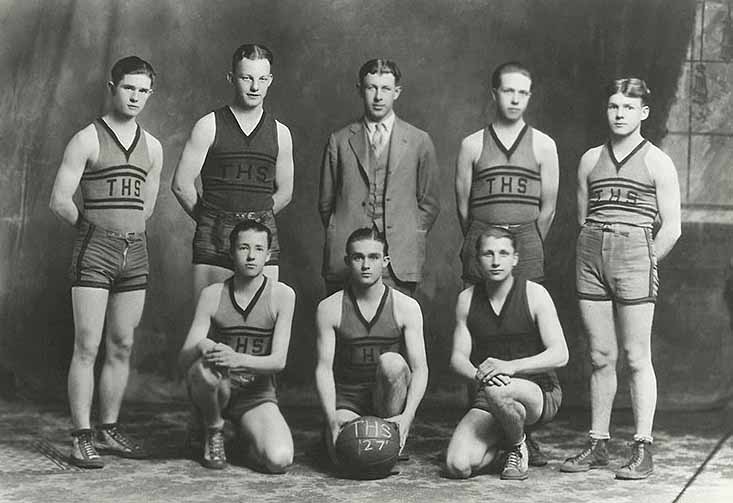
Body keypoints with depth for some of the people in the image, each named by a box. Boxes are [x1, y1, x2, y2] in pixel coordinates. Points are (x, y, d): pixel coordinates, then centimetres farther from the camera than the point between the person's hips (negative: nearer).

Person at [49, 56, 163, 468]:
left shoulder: (152, 147, 13)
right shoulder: (87, 140, -3)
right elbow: (60, 201, -5)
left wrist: (128, 232, 14)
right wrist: (94, 228, 4)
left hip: (136, 251, 5)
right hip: (94, 250, -5)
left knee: (122, 347, 8)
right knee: (87, 347, -7)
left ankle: (109, 430, 16)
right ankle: (83, 437, -4)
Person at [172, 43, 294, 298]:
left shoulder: (280, 133, 10)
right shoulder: (209, 126, 2)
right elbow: (181, 185, 2)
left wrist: (256, 219, 11)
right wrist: (210, 220, 7)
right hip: (214, 239, -2)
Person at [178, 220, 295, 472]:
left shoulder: (282, 295, -6)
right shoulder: (212, 295, -4)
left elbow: (278, 361, -11)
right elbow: (183, 359, -7)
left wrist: (239, 360, -31)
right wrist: (201, 347, -32)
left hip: (257, 394, 0)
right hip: (215, 392, 0)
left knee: (279, 460, -27)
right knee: (205, 368, -36)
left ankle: (253, 440, 11)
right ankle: (213, 433, -6)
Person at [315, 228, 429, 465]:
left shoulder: (406, 307, -3)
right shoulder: (329, 309, -1)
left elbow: (420, 369, -8)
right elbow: (324, 368, -5)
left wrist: (407, 416, -25)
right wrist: (332, 418, -21)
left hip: (390, 400, 0)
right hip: (347, 400, 0)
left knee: (391, 362, -31)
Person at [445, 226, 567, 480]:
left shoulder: (534, 294, -6)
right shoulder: (467, 299, 5)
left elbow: (560, 355, -13)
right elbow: (458, 357, 3)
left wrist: (512, 366, -28)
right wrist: (477, 374, -21)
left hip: (540, 394, -3)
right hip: (486, 400, 4)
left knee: (497, 391, -40)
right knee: (458, 466, -20)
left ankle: (518, 447, -6)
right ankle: (499, 439, 14)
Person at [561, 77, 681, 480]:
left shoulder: (657, 163, 3)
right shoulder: (590, 159, 14)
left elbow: (671, 228, 1)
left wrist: (645, 264, -1)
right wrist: (595, 258, 8)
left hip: (635, 252, -4)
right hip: (590, 252, 4)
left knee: (636, 358, -3)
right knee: (601, 356, 6)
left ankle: (642, 450, 1)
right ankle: (597, 445, 12)